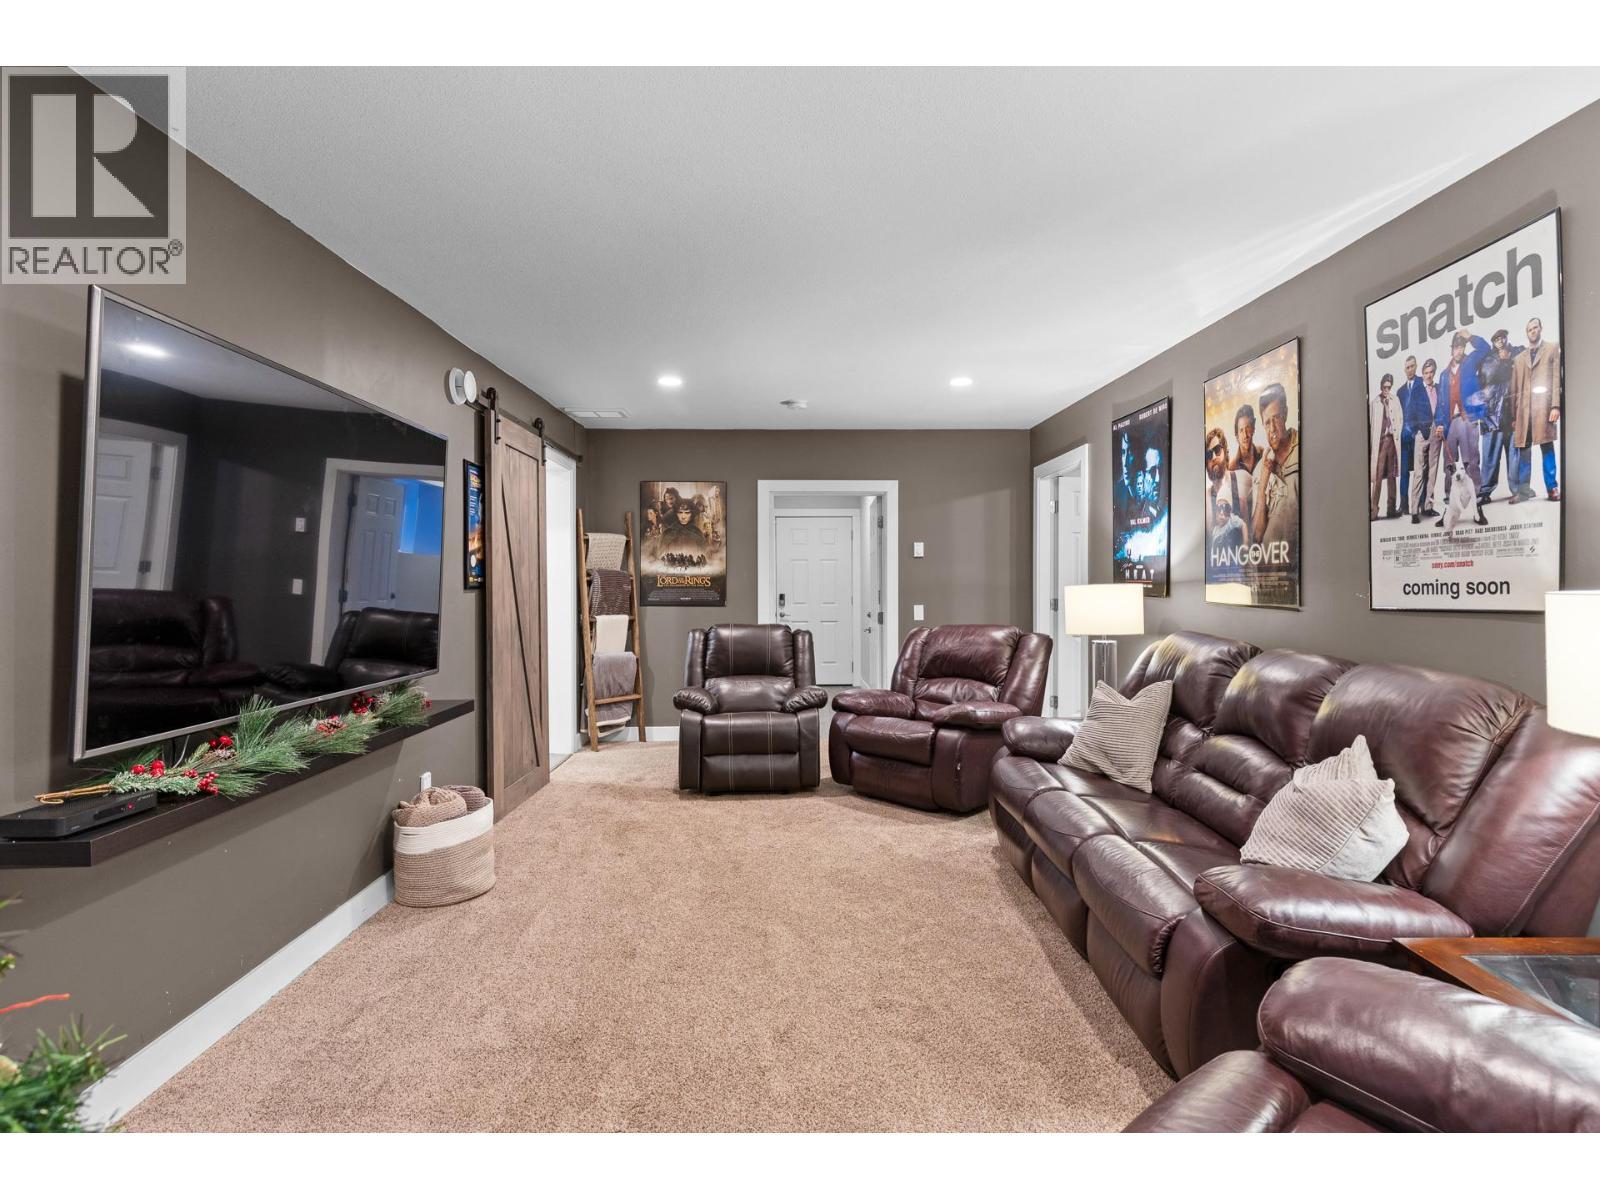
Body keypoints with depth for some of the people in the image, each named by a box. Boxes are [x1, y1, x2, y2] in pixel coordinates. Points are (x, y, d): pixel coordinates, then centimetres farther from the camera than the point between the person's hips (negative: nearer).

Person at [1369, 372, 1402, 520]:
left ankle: (1392, 508, 12)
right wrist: (1371, 442, -7)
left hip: (1392, 440, 4)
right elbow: (1371, 422, -1)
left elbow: (1400, 419, 14)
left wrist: (1397, 434, 1)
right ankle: (1373, 510, -7)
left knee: (1392, 475, 7)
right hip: (1380, 440, -4)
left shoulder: (1395, 400, 11)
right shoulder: (1375, 401, 1)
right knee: (1378, 476, -8)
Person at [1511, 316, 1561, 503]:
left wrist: (1555, 405, -10)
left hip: (1544, 405, -3)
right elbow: (1514, 389, 15)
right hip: (1523, 409, 3)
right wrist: (1513, 416, 7)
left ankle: (1552, 488, -2)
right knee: (1523, 449, 0)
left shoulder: (1553, 348, 11)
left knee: (1547, 446, -5)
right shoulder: (1518, 359, 20)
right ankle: (1523, 490, 1)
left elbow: (1557, 377, 1)